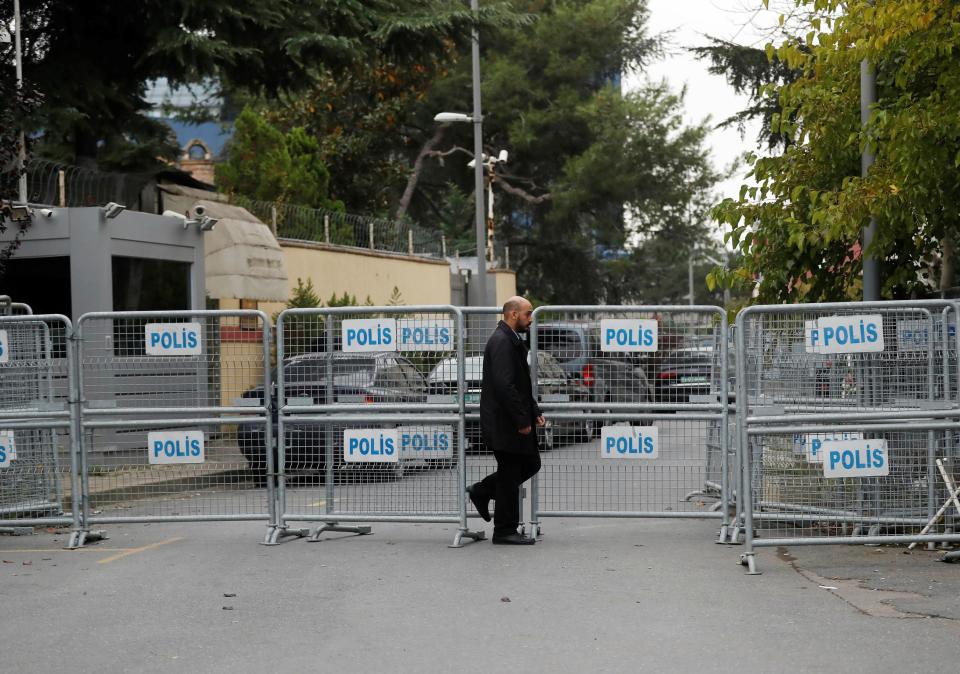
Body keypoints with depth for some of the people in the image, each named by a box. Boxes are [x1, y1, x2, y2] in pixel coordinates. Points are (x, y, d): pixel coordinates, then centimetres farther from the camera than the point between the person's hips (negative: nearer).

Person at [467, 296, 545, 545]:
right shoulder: (502, 342, -18)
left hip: (513, 422, 10)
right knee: (510, 475, -1)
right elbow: (504, 386, -25)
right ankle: (505, 531, 9)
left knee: (530, 464, 15)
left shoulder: (511, 340, 15)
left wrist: (534, 412, 11)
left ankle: (481, 492, 23)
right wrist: (522, 421, -21)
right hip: (504, 423, -10)